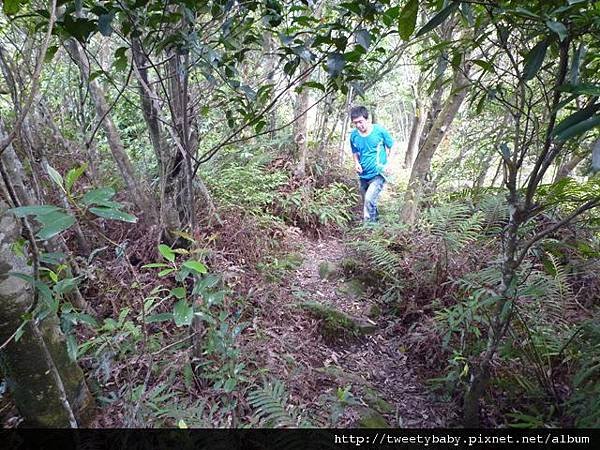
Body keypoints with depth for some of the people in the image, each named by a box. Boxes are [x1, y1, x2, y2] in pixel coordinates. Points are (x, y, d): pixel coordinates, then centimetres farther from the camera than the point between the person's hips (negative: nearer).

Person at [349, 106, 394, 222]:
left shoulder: (380, 130, -13)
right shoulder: (353, 135, -4)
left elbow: (391, 146, 1)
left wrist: (387, 163, -9)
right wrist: (356, 163, -7)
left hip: (378, 174, -5)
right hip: (363, 175, 5)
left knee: (369, 199, -22)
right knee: (367, 202, 18)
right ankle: (375, 219, 42)